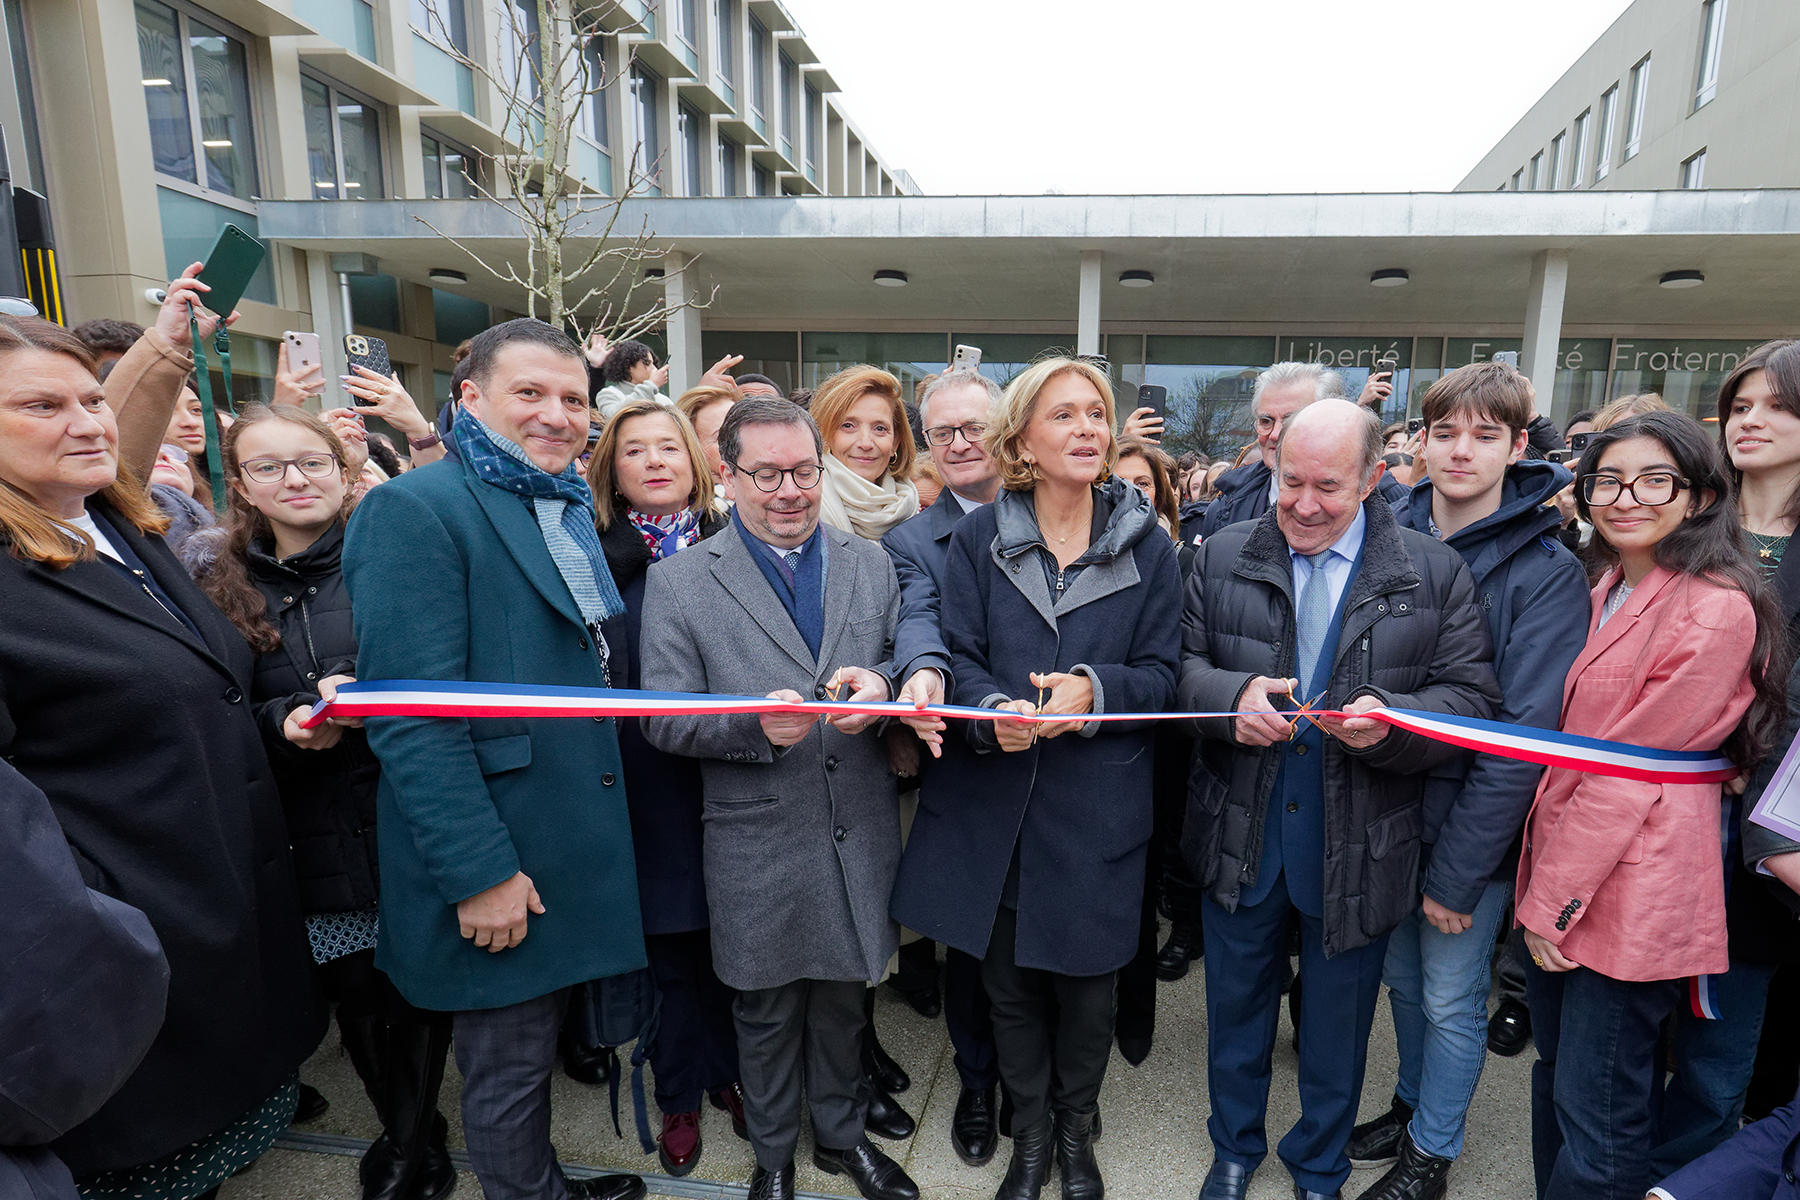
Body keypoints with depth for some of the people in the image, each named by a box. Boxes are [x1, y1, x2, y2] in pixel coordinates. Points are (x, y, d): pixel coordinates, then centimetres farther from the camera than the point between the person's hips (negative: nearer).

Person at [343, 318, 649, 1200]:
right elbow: (409, 713, -20)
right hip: (498, 869, -7)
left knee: (536, 1039, 23)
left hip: (571, 843, 8)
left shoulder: (568, 510, 12)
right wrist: (479, 870, -21)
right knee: (508, 1063, 10)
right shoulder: (415, 510, -15)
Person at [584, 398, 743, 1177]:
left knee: (726, 944, 14)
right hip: (646, 786, 0)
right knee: (667, 954, 12)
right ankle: (679, 1098, 34)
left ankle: (729, 1075, 38)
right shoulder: (597, 557, 1)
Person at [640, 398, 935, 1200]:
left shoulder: (871, 564, 3)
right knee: (767, 1012, 18)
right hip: (759, 846, -2)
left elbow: (907, 668, 7)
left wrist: (882, 684, -17)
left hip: (861, 836, 3)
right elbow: (663, 721, -9)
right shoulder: (678, 582, -7)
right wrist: (755, 723, -27)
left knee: (844, 997, 21)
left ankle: (842, 1134, 46)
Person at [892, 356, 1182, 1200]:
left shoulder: (1145, 543, 1)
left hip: (1097, 806, 0)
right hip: (995, 801, 1)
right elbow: (957, 656, -2)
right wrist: (995, 708, -22)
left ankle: (1076, 1129, 43)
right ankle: (1030, 1131, 41)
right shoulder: (979, 536, 1)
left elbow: (1161, 674, 0)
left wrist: (1094, 688, -19)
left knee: (1086, 982, 13)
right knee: (1009, 980, 15)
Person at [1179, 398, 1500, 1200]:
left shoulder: (1435, 574, -5)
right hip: (1241, 839, 1)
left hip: (1359, 853, -1)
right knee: (1236, 1006, 20)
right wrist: (1230, 695, -23)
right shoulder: (1223, 557, -1)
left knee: (1337, 1026, 20)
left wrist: (1392, 721, -26)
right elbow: (1180, 665, -2)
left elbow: (1473, 699, -6)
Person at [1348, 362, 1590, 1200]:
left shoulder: (1546, 572, -15)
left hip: (1473, 828, -4)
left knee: (1451, 996, 12)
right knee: (1403, 976, 20)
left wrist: (1456, 873, -16)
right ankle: (1411, 1109, 44)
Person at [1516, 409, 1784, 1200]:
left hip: (1630, 896, -8)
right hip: (1562, 879, 8)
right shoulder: (1607, 595, 11)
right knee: (1556, 1080, 21)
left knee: (1598, 1120, 6)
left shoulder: (1715, 610, -16)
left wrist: (1554, 900, -13)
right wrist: (1543, 890, 7)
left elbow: (1632, 770, -17)